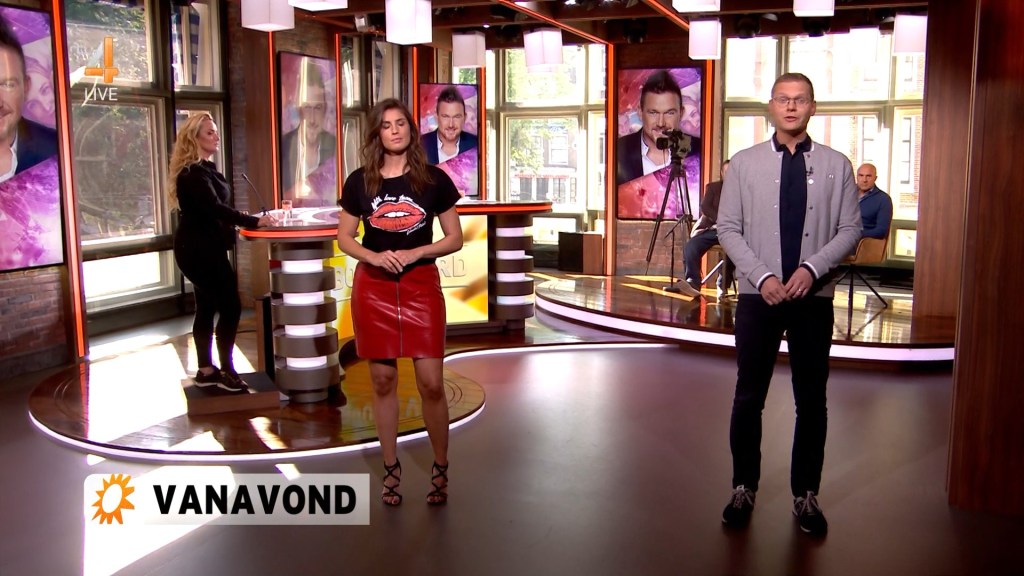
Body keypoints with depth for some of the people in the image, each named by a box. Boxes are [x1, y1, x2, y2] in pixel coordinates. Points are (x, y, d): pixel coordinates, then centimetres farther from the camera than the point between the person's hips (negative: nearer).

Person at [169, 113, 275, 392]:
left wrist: (238, 219, 7)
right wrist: (254, 221, -31)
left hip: (203, 248, 10)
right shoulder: (193, 173, -17)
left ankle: (206, 370, 18)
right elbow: (214, 207, -28)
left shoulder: (202, 169, 15)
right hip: (200, 249, -10)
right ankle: (226, 370, 0)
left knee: (207, 307, 12)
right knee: (230, 306, -8)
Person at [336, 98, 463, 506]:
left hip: (421, 285, -1)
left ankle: (440, 469, 16)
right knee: (383, 380, 8)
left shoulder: (433, 179, 0)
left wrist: (415, 252, -14)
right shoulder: (359, 182, 3)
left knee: (431, 384, -4)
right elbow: (344, 239, 8)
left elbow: (455, 239, 2)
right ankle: (391, 469, 23)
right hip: (373, 288, 2)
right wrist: (373, 256, -12)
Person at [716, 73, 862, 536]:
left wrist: (812, 268, -14)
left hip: (814, 297, 1)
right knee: (749, 396, 7)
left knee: (812, 400, 9)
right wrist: (762, 276, -12)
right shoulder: (744, 164, 1)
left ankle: (806, 495, 23)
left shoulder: (836, 166, 1)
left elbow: (850, 229, 1)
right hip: (758, 295, 0)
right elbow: (728, 228, 0)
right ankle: (744, 489, 22)